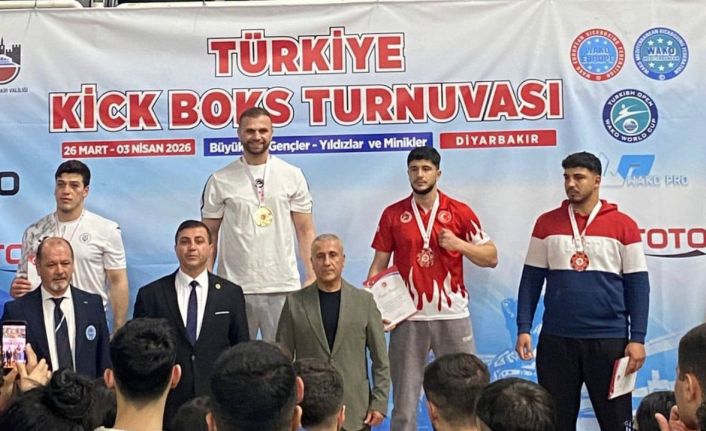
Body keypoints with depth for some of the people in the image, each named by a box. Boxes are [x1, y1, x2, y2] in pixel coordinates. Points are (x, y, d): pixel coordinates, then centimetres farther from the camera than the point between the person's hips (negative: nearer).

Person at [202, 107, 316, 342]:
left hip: (283, 287, 0)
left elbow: (305, 231, 5)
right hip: (235, 287, 0)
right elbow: (210, 235, 6)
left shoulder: (292, 175, 5)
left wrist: (312, 276, -4)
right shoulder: (220, 181, 3)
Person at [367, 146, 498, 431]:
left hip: (452, 315, 0)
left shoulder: (460, 212, 3)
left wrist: (458, 244, -11)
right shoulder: (392, 214, 5)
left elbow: (491, 258, 5)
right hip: (408, 316, 0)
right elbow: (379, 263, 6)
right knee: (404, 396, 6)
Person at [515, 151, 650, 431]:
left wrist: (637, 338, -6)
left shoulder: (623, 225, -1)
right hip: (556, 338, 2)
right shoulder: (547, 223, 4)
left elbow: (638, 285, 0)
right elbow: (531, 279, 6)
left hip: (609, 339, -1)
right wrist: (523, 328, -2)